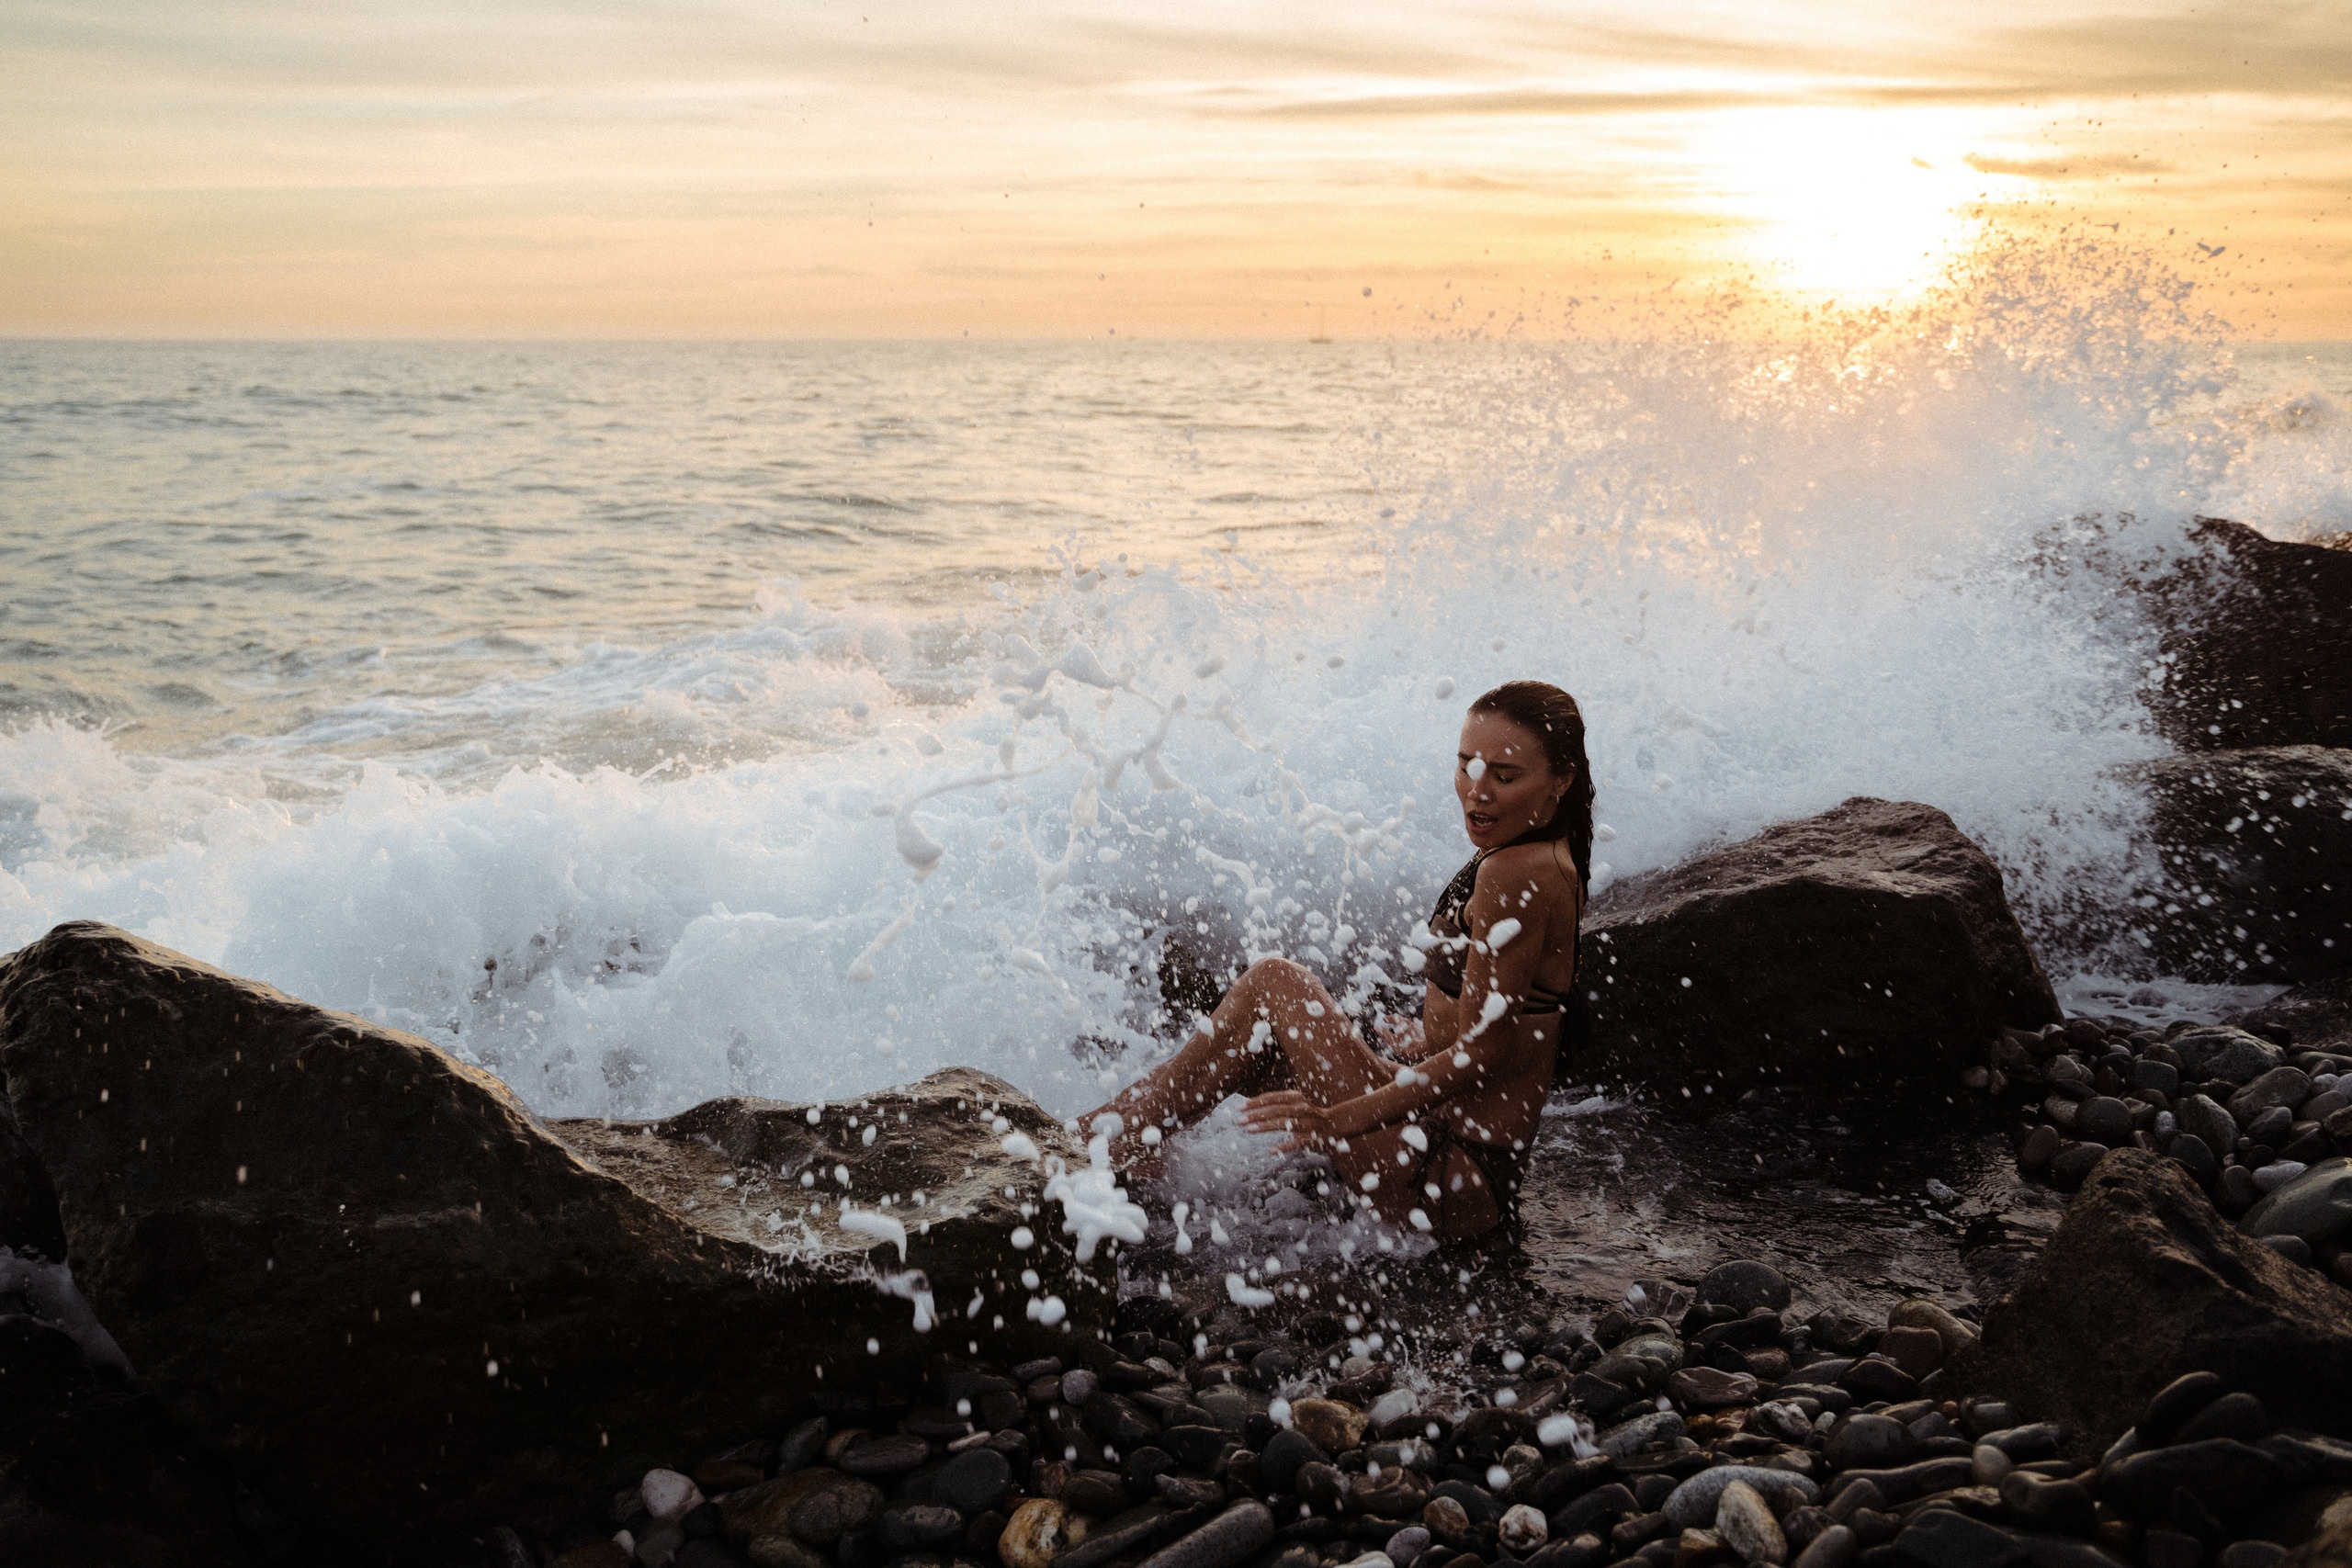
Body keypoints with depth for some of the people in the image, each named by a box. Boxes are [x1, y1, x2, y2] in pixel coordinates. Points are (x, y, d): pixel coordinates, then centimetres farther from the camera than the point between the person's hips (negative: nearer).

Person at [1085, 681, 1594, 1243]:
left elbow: (1482, 1055, -22)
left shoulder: (1516, 874, -21)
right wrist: (1428, 1045, 33)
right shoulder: (1550, 859, 8)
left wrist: (1341, 1118, -23)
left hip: (1458, 1185, -10)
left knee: (1273, 984, -7)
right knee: (1254, 1039, 13)